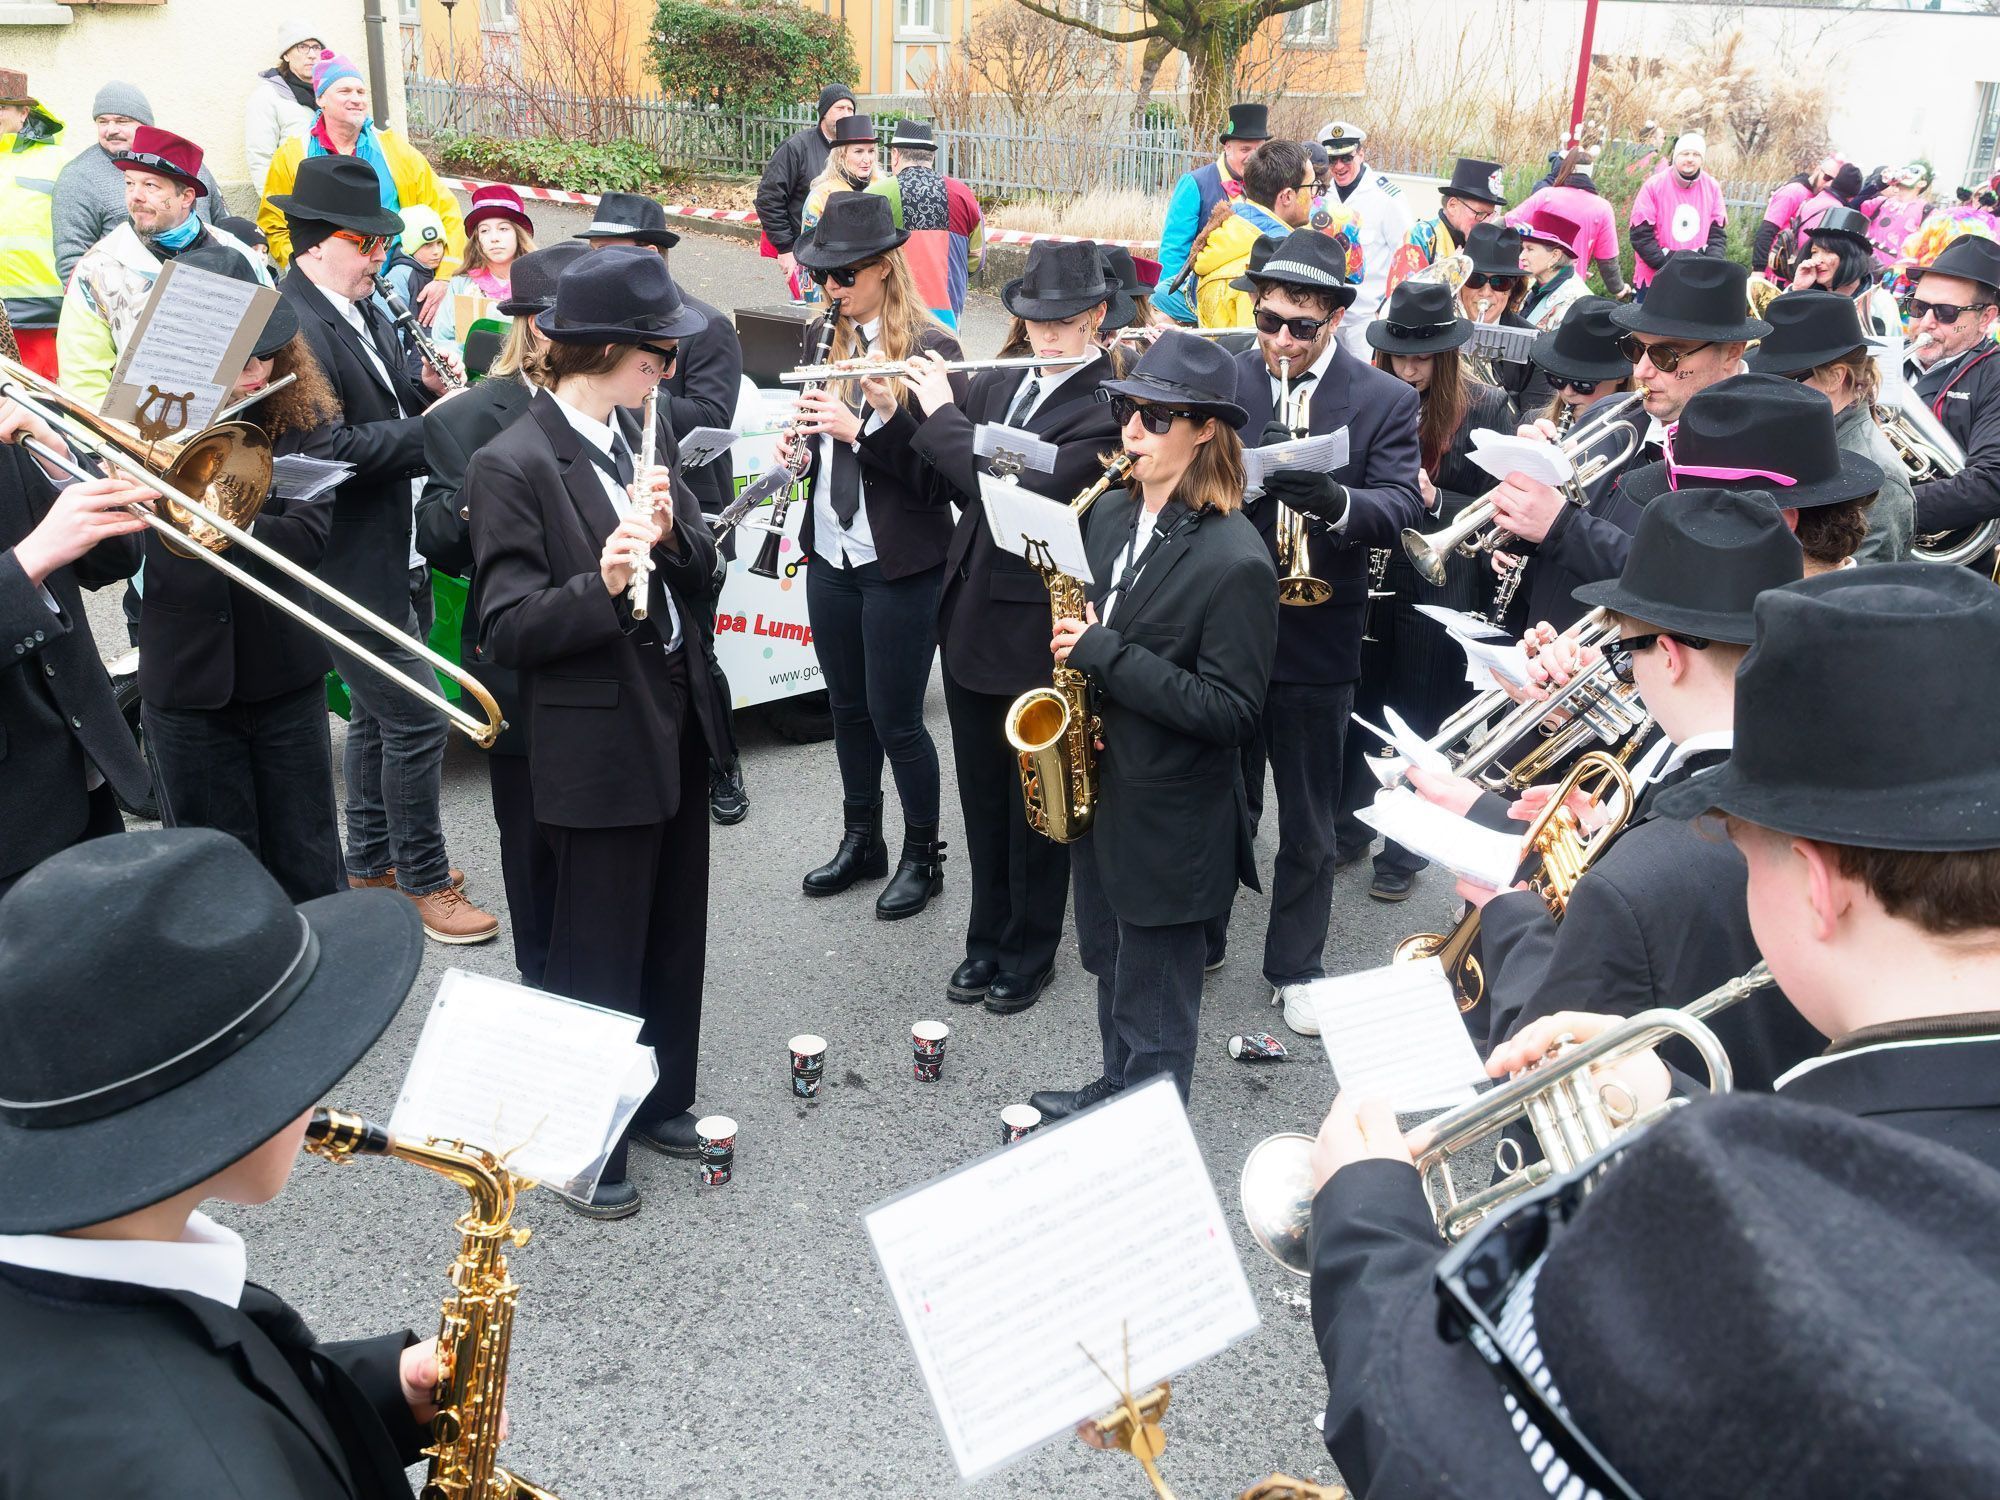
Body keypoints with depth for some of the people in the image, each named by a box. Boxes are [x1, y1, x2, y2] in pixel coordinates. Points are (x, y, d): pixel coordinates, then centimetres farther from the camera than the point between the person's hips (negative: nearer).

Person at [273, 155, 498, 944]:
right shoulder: (292, 324, -20)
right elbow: (328, 447, -28)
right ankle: (424, 882, 11)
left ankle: (373, 862, 36)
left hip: (390, 552, 10)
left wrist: (428, 389, -1)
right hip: (348, 567, -10)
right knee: (417, 721, -4)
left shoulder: (361, 310, 9)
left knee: (376, 713, 20)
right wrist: (428, 431, -22)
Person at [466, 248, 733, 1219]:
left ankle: (661, 1102, 37)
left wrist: (672, 535, -14)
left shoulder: (641, 439, 8)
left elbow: (703, 576, 7)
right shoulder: (512, 464, -15)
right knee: (597, 956, 6)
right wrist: (602, 584, -33)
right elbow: (507, 630, -17)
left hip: (678, 723, 7)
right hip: (597, 743, -7)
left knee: (674, 938, 19)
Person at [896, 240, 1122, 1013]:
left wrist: (941, 413, -17)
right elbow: (945, 484, 8)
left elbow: (1023, 492, -26)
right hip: (971, 616, 6)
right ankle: (987, 939, 34)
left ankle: (1030, 951, 27)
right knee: (982, 794, 17)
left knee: (1037, 799, 10)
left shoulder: (1110, 407, -16)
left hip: (1041, 627, -6)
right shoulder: (995, 384, 6)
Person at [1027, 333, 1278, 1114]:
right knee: (1111, 971, 26)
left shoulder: (1235, 560, -22)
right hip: (1098, 787, 8)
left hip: (1170, 822, -7)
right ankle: (1115, 1094, 48)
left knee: (1154, 1015, 9)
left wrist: (1106, 655, -26)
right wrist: (1071, 640, -5)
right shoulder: (1112, 511, 2)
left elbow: (1232, 710, -23)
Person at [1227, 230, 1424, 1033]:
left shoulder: (1387, 402, -4)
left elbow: (1403, 507, -16)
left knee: (1308, 824, 13)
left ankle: (1295, 967, 30)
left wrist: (1336, 502, -36)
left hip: (1316, 643, -1)